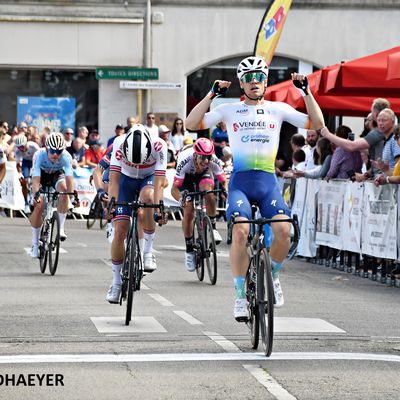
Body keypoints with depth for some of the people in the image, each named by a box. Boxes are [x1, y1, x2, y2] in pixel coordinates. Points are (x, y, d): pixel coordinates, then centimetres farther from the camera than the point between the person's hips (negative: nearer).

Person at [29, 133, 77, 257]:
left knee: (63, 190, -32)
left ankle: (61, 227, -21)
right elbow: (36, 179, -42)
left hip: (57, 174, 1)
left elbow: (69, 178, -40)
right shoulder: (39, 155, -35)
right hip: (42, 175, -1)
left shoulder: (66, 157, -33)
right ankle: (35, 243, -1)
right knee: (38, 206, -15)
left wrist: (72, 195, -55)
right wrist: (36, 195, -58)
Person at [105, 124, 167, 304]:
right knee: (119, 233, -8)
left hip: (149, 178, -1)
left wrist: (158, 209, -46)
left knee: (147, 197, -38)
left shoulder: (159, 145, -34)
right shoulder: (119, 143, -32)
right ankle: (116, 281, 10)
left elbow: (159, 182, -36)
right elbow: (114, 179, -32)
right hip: (126, 178, 1)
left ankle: (148, 251, -21)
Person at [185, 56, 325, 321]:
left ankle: (273, 276, 5)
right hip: (240, 182, -1)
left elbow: (317, 124, 5)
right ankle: (241, 296, -12)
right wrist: (212, 94, -8)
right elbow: (191, 124, -2)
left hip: (268, 182, 1)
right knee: (240, 232, -25)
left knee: (284, 230, -24)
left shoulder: (277, 109, 11)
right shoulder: (230, 110, 7)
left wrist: (306, 92, -3)